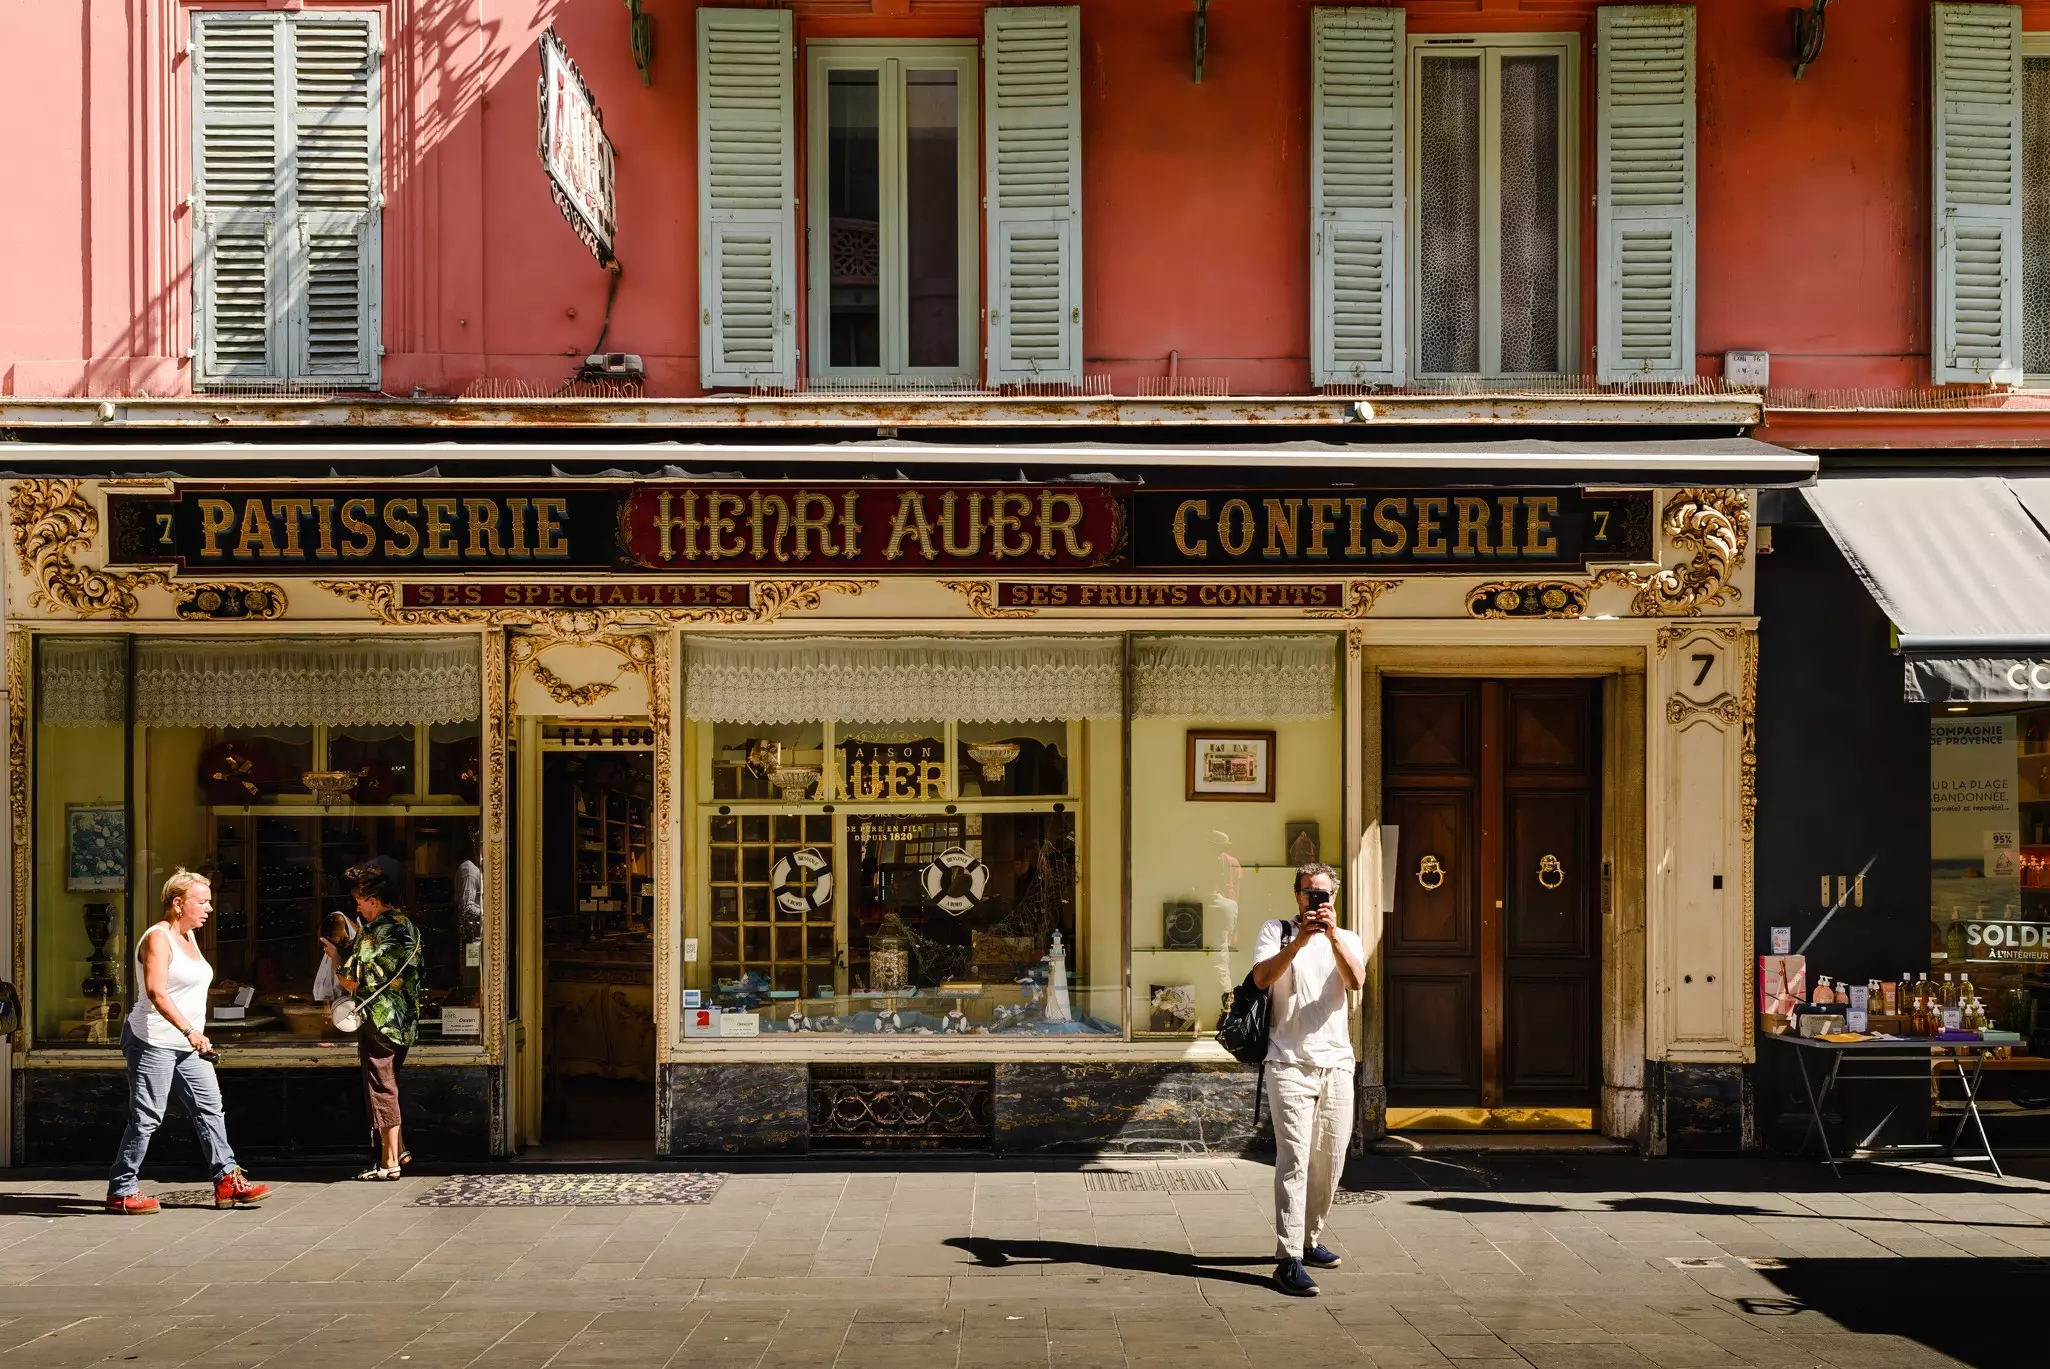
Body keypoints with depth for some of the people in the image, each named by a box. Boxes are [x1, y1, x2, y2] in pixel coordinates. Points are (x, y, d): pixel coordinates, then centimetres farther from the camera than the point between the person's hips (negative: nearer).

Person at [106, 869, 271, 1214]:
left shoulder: (189, 937, 15)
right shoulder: (158, 938, -14)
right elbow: (156, 992, -27)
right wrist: (189, 1031, -36)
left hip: (188, 1045, 9)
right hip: (154, 1041, -9)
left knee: (210, 1108, 4)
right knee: (146, 1117, -4)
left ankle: (227, 1181, 5)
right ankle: (121, 1191, 6)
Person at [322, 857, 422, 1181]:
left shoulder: (375, 934, -19)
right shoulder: (408, 927, 9)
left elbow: (355, 983, -20)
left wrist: (336, 957, -3)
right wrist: (351, 949, 16)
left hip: (379, 1021, -9)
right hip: (404, 1020, 9)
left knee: (381, 1088, -1)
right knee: (388, 1085, 20)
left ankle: (389, 1162, 4)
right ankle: (397, 1149, 23)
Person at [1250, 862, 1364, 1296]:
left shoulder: (1346, 939, 14)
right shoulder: (1276, 932, 7)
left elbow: (1356, 980, -7)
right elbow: (1262, 978, -12)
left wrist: (1333, 935, -18)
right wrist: (1299, 940, -22)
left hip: (1337, 1064, 4)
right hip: (1290, 1064, -4)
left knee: (1330, 1161, 9)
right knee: (1293, 1159, -12)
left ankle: (1309, 1240, 26)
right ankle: (1288, 1260, -15)